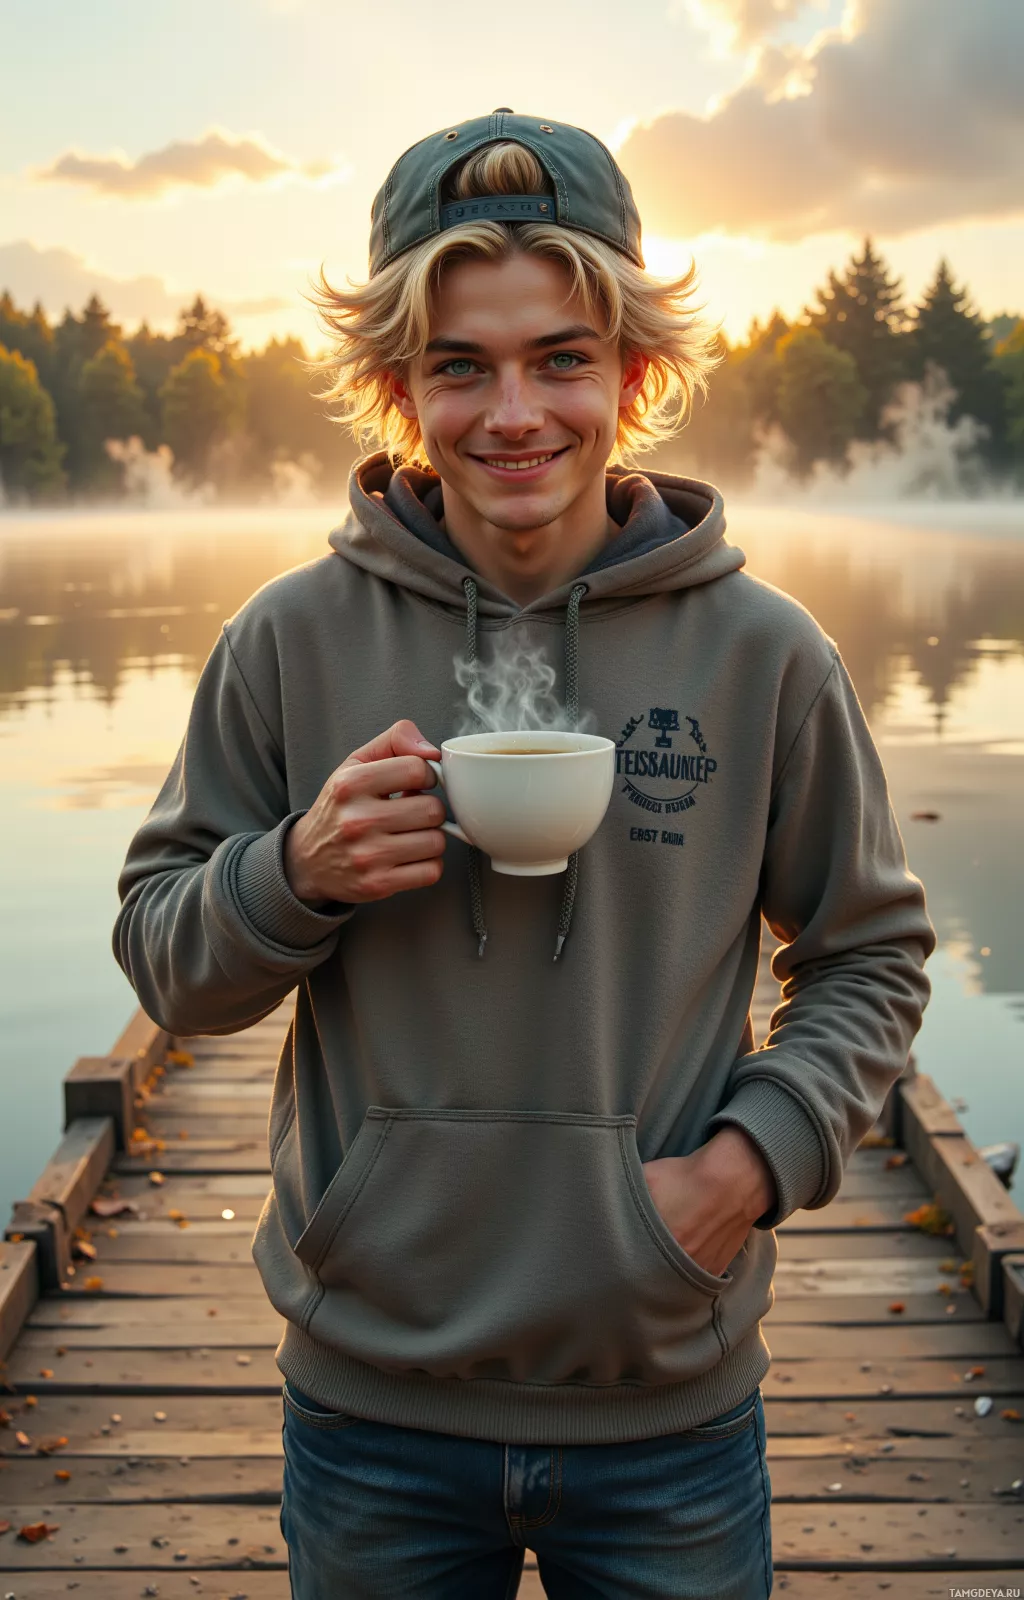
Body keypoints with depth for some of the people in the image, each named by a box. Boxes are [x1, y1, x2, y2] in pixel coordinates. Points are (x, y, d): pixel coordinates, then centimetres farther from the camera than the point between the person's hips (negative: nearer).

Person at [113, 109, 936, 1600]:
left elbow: (872, 951, 5)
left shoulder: (762, 652, -6)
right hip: (370, 1402, 1)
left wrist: (757, 1154, -10)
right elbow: (160, 954, 2)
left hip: (672, 1397, 0)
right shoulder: (293, 641, -6)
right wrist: (295, 876, -18)